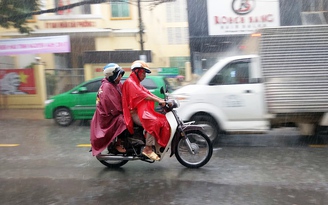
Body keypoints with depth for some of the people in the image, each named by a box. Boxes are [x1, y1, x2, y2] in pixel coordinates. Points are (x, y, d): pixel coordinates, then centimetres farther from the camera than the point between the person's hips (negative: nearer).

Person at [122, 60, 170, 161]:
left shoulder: (137, 84, 25)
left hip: (142, 110, 10)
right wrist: (158, 101, -26)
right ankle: (148, 149, -25)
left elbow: (148, 93, 14)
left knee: (163, 121, -5)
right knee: (153, 122, -31)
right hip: (135, 113, -9)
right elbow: (143, 95, -21)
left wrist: (162, 100, 0)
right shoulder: (130, 82, -7)